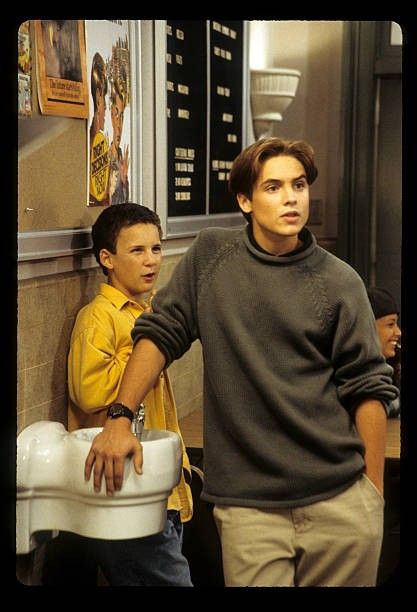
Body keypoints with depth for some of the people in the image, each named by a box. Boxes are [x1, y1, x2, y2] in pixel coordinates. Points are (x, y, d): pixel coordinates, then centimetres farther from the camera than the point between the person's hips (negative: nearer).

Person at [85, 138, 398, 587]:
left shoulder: (339, 282, 0)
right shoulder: (210, 254, 3)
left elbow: (367, 387, 1)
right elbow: (160, 333, 6)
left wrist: (374, 496, 0)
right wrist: (120, 418, -4)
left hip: (341, 500, 1)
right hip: (248, 504, 0)